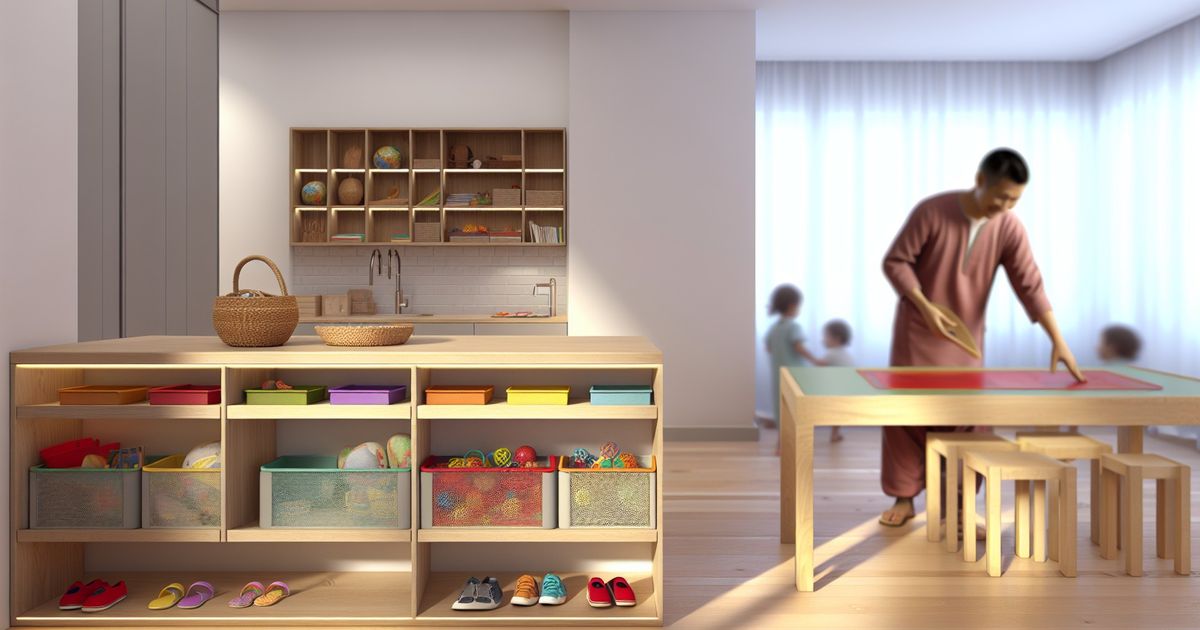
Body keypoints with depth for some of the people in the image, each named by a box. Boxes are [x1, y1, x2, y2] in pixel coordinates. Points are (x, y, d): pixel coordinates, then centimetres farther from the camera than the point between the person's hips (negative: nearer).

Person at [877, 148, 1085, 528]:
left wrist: (1059, 342, -20)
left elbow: (1030, 286, -12)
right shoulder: (932, 211, -18)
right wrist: (925, 306, -24)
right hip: (917, 329, -3)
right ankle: (904, 498, 12)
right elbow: (895, 262, -13)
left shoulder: (1010, 228, -9)